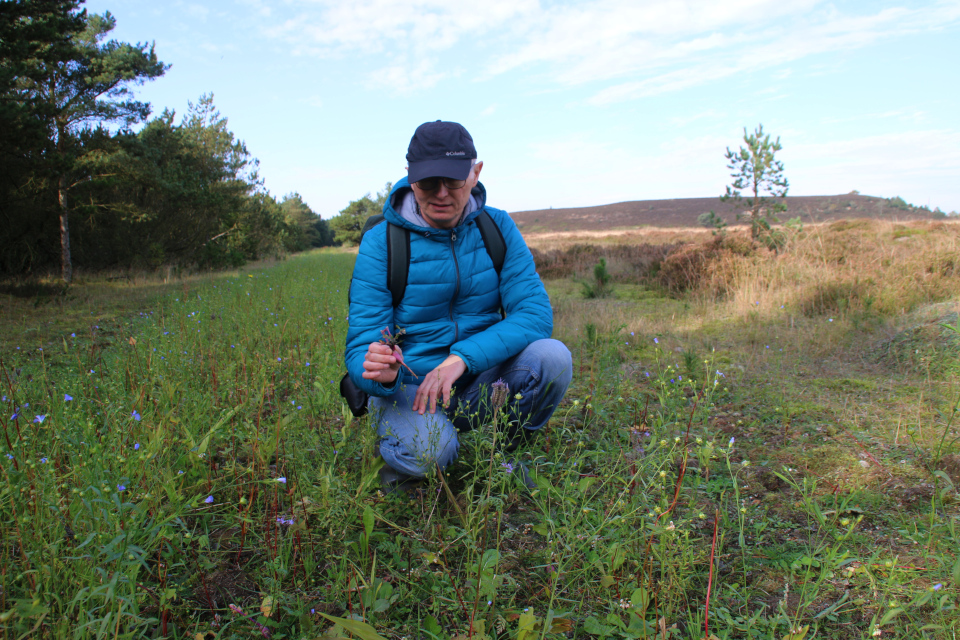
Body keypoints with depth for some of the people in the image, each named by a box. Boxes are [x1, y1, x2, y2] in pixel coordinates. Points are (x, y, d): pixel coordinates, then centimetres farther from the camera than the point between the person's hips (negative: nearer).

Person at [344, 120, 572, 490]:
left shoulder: (498, 227, -3)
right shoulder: (380, 243, -11)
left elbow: (536, 314, -14)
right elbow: (360, 349, -12)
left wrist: (461, 358, -28)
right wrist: (381, 371, -38)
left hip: (480, 383, 3)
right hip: (408, 386, -3)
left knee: (551, 356, -25)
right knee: (427, 449, -35)